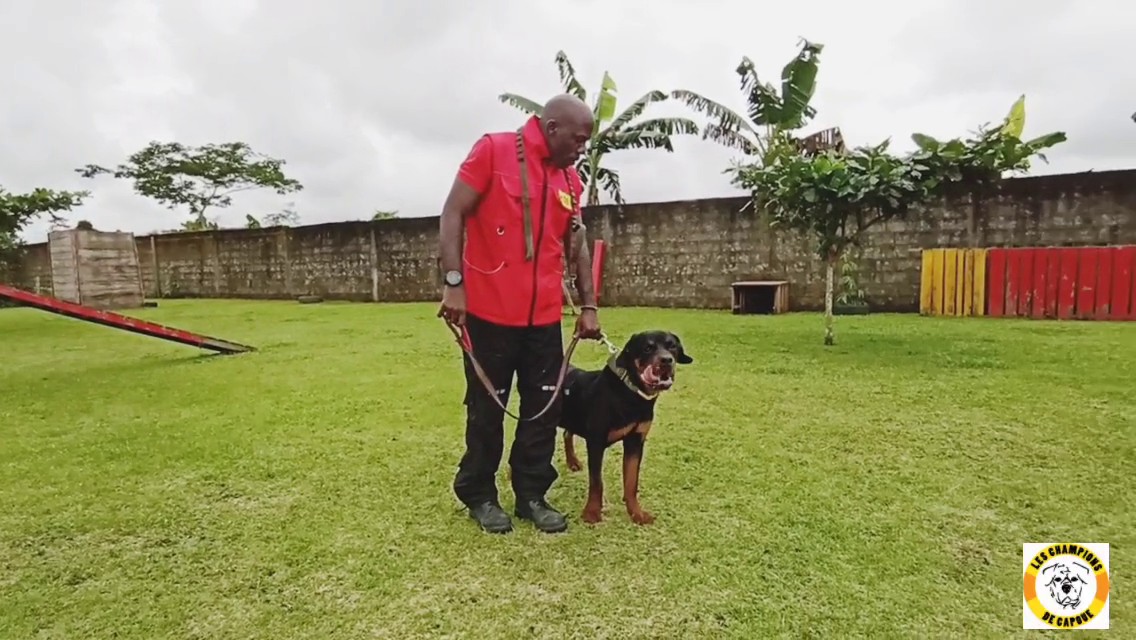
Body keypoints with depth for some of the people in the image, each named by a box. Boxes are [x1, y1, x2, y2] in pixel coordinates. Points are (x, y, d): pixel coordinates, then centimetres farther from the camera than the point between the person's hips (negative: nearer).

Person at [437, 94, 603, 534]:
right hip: (489, 312, -5)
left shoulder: (571, 179, 11)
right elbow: (452, 215, -8)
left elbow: (577, 247, 16)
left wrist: (588, 305, 11)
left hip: (545, 317, 6)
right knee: (486, 409, 7)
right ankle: (479, 495, 25)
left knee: (545, 407, 9)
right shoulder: (493, 150, -5)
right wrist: (453, 283, -17)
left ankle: (532, 495, 25)